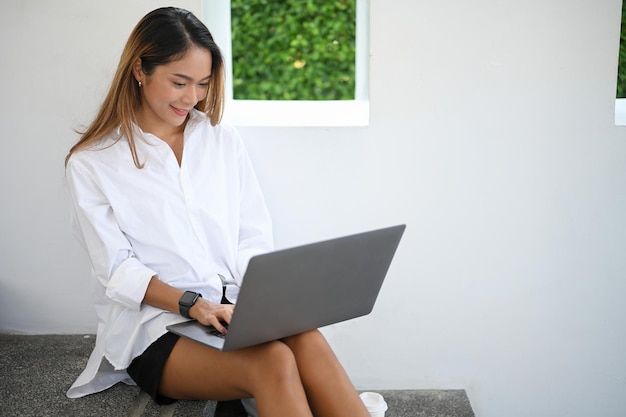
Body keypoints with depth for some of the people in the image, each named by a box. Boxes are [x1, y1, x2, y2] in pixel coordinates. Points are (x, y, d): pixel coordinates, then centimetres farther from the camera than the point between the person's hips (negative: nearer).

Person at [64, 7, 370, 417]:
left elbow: (254, 241, 10)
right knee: (273, 362, -32)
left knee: (308, 342, -31)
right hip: (155, 325, -3)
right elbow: (117, 270, -5)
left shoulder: (224, 141, 14)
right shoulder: (92, 163, 3)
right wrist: (192, 304, -21)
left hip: (234, 307, 4)